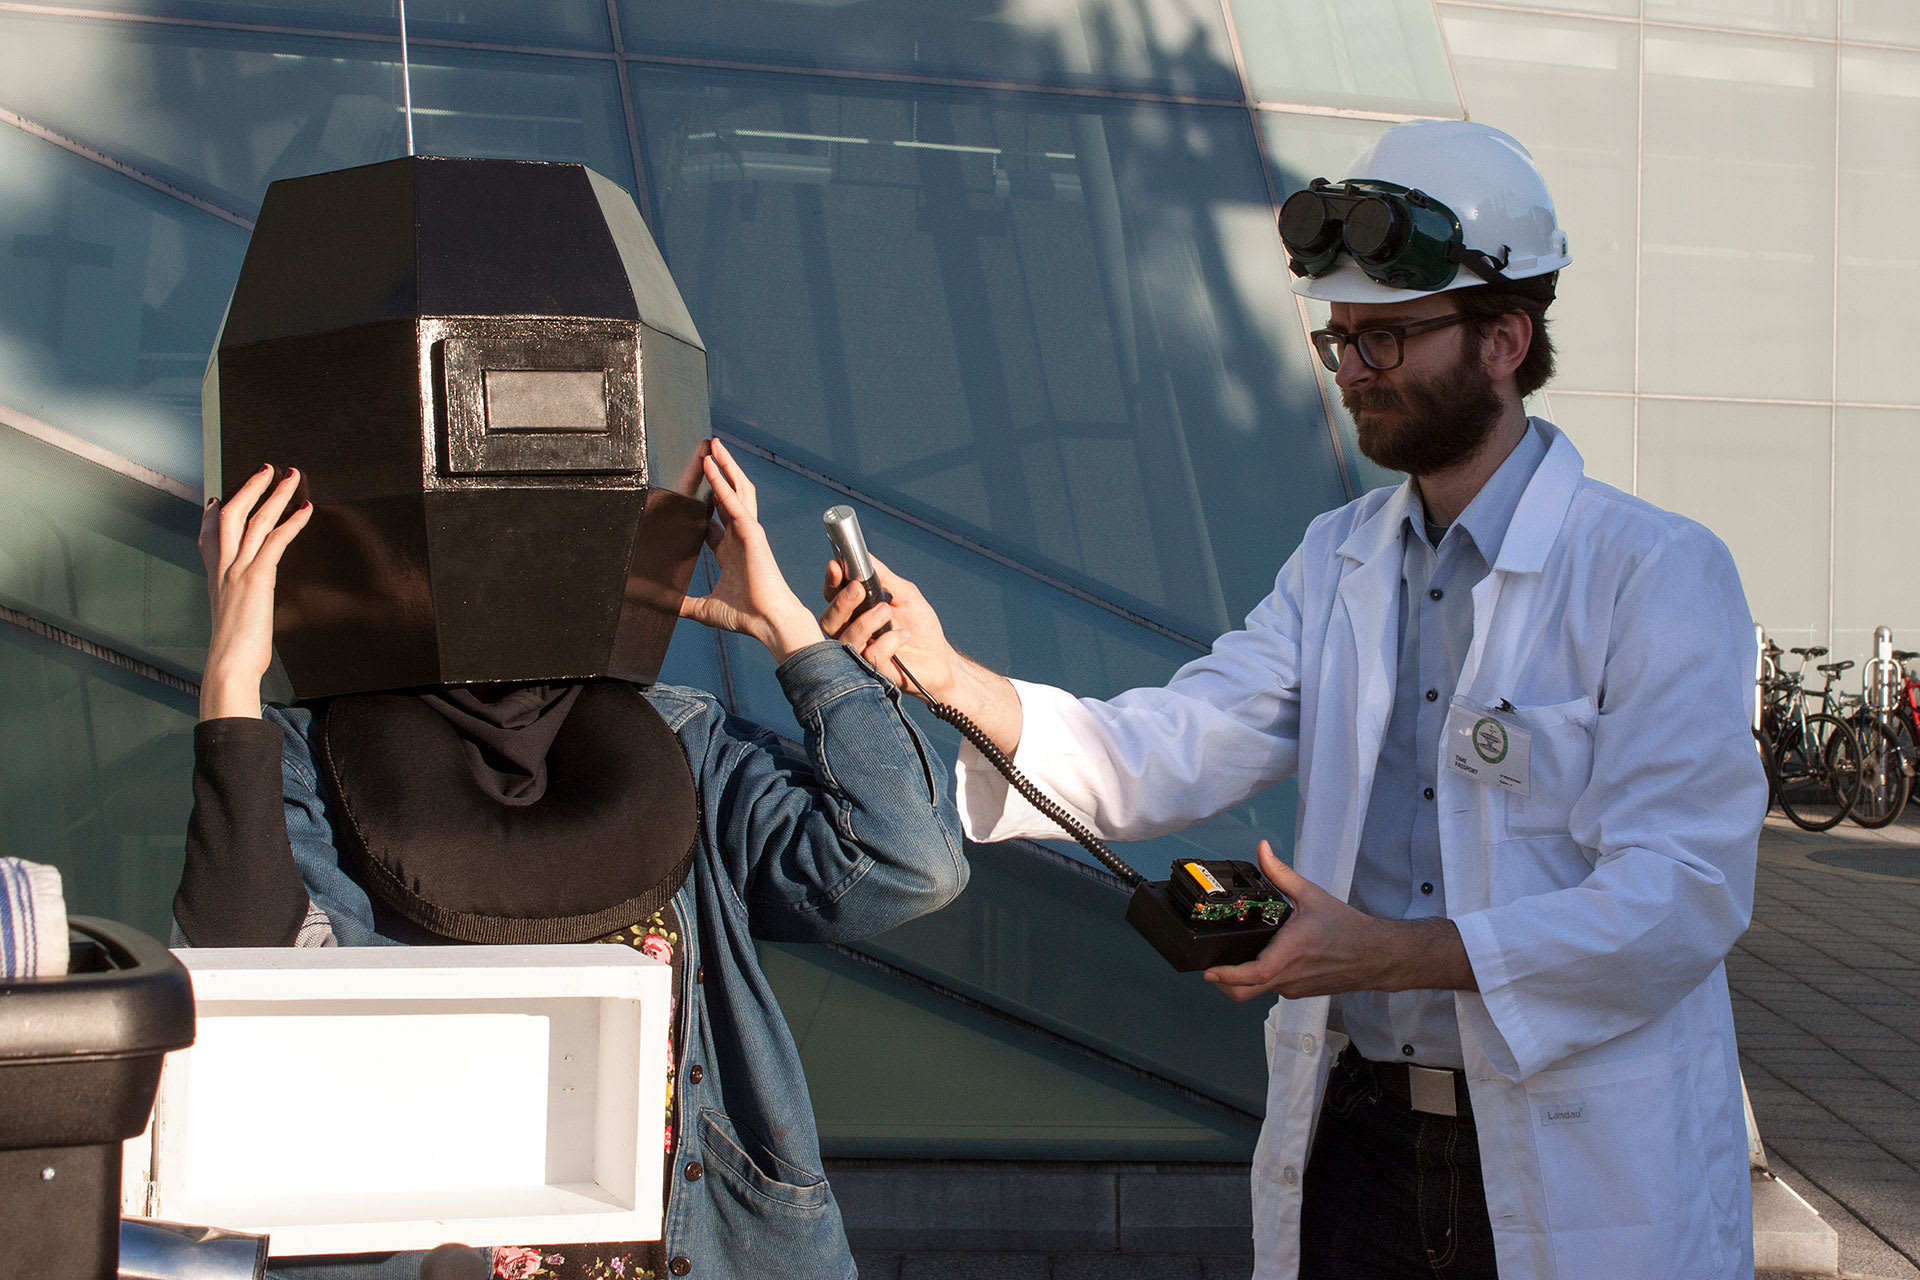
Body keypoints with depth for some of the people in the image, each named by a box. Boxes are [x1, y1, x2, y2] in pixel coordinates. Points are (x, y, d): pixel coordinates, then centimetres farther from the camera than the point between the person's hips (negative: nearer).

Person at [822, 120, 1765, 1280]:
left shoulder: (1659, 575, -11)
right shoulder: (1337, 564, 9)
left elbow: (1683, 896, -18)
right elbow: (1162, 758, 0)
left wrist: (1393, 954, -23)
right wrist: (948, 675, -16)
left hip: (1582, 1179, -5)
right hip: (1355, 1142, 5)